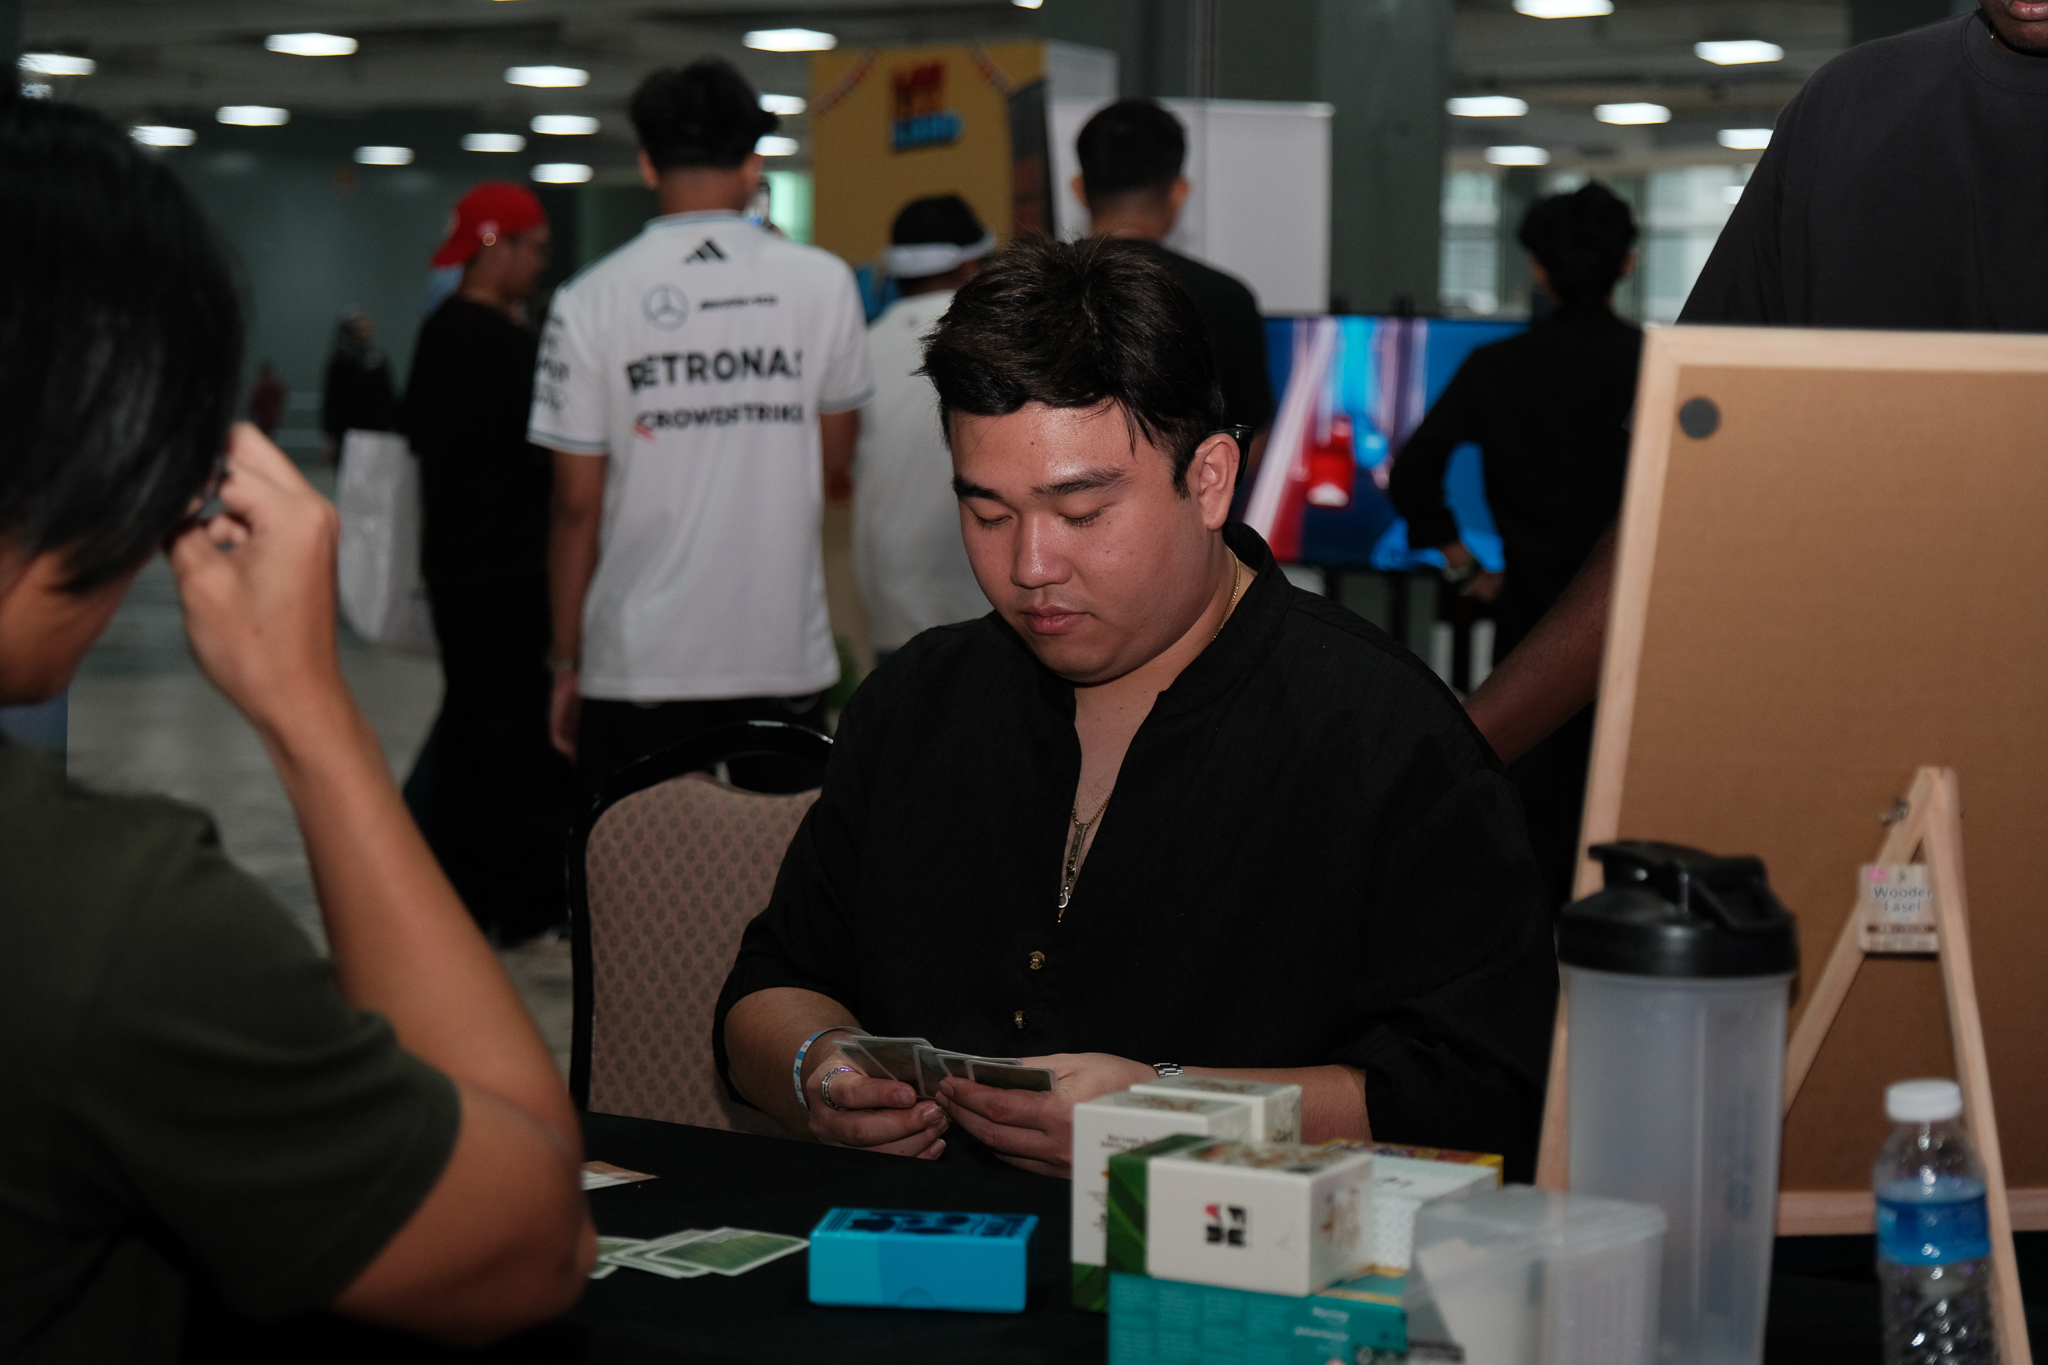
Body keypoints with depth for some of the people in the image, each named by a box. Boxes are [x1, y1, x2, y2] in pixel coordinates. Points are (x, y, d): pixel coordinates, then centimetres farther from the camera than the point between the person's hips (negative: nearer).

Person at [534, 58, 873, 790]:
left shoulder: (590, 301, -4)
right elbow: (834, 462, 9)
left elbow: (577, 504, -3)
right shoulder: (823, 283, -1)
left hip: (638, 663, -1)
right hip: (785, 648, 1)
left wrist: (566, 662, 6)